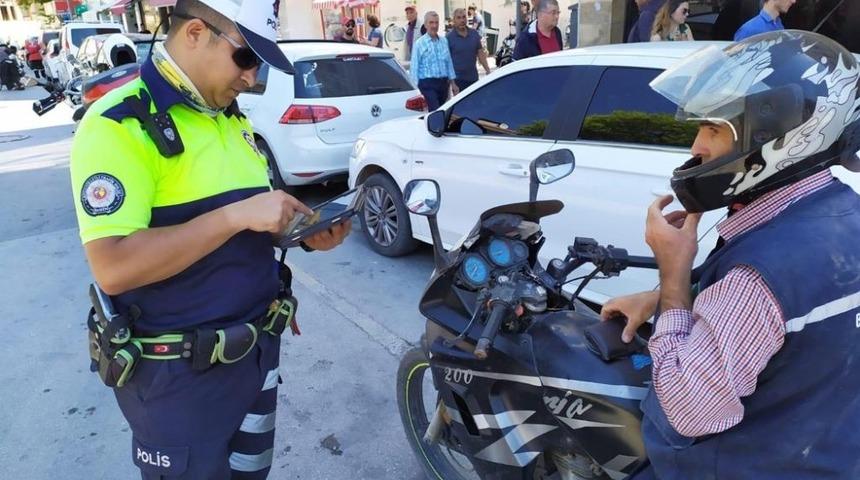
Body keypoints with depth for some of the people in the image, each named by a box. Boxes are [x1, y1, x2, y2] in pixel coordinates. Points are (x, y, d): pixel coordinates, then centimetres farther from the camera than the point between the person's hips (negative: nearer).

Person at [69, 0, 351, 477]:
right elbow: (112, 268, -27)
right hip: (179, 370, -7)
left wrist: (304, 232, -4)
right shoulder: (118, 124, -18)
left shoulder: (233, 117, 8)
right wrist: (238, 215, -30)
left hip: (258, 345, 8)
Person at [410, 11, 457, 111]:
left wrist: (452, 83, 14)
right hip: (428, 84, -6)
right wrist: (415, 87, -10)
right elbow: (414, 67, -6)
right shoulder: (419, 43, -5)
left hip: (443, 82, 6)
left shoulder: (444, 41, 10)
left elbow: (449, 63, 15)